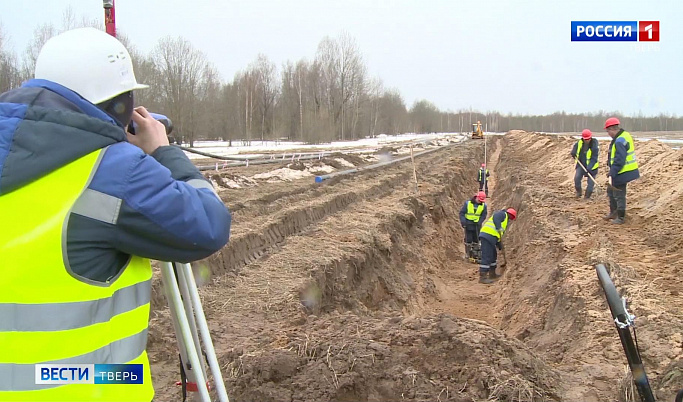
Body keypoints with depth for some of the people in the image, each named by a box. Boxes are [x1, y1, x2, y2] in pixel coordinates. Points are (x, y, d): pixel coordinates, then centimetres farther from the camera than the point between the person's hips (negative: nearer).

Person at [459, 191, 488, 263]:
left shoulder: (483, 205, 0)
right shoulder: (468, 203, -6)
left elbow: (483, 215, 3)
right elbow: (462, 213, -4)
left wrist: (479, 222, -12)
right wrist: (463, 222, -14)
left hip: (477, 224, 2)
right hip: (468, 224, -2)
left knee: (476, 240, 5)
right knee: (468, 239, -2)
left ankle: (476, 254, 14)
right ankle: (469, 254, 6)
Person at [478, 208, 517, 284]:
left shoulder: (504, 220, 32)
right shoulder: (502, 214, 4)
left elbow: (497, 235, 31)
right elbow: (495, 217, -20)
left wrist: (499, 245, 27)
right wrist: (499, 228, -29)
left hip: (490, 238, 10)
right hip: (487, 236, -10)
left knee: (493, 255, 23)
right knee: (486, 257, -12)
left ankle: (492, 274, 34)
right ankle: (482, 277, -13)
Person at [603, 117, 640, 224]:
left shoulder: (619, 141, -24)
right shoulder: (625, 135, 9)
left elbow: (619, 160, -28)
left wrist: (612, 173, -24)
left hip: (622, 173, -11)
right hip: (626, 170, 11)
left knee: (619, 195, 1)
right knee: (611, 191, 22)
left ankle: (620, 218, 13)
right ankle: (613, 212, 33)